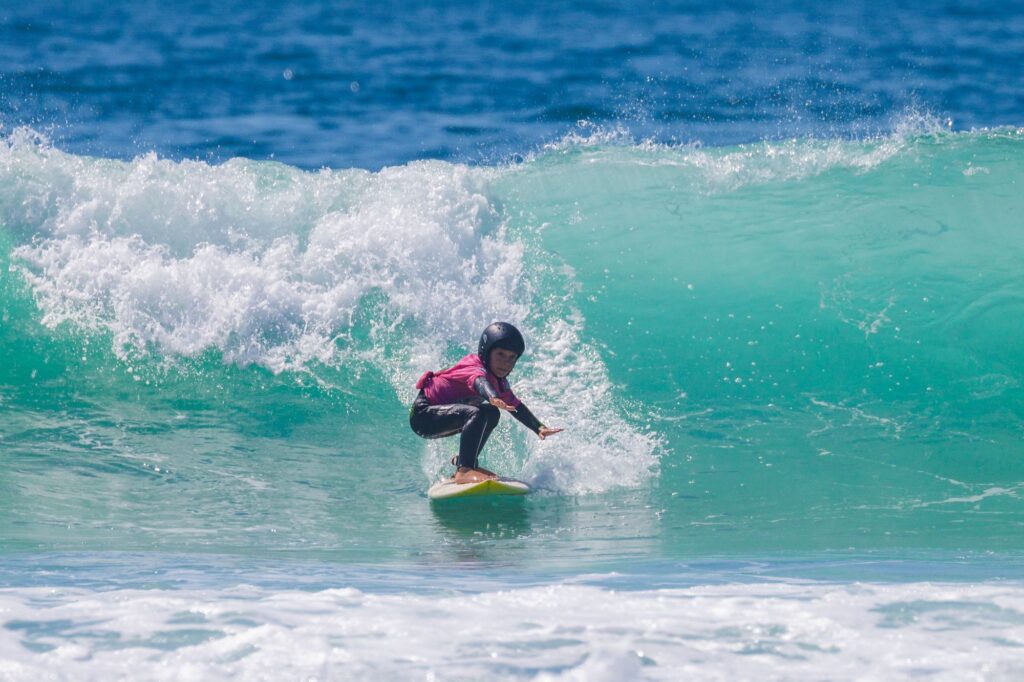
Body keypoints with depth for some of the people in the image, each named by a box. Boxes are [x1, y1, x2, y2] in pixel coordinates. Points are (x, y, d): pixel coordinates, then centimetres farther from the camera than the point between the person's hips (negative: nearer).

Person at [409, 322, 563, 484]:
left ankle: (466, 462, 15)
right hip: (423, 414, -10)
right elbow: (479, 381, -47)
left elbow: (517, 407, 15)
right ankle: (464, 471, -38)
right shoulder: (475, 367, -23)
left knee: (492, 414, 14)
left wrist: (539, 428, 1)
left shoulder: (500, 383, 5)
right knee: (477, 413, -30)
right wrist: (493, 398, -69)